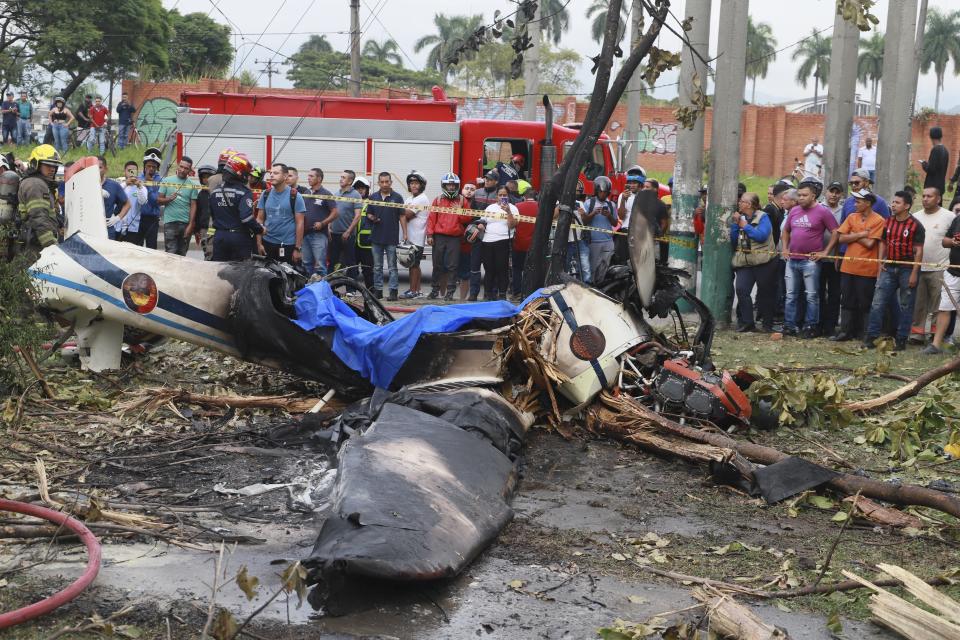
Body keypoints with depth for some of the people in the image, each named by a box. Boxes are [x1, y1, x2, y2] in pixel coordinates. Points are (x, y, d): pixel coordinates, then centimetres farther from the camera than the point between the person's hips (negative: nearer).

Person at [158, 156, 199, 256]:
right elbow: (159, 200, 7)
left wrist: (190, 225, -4)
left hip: (186, 223, 1)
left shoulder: (192, 185, 7)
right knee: (170, 253, -7)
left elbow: (193, 205, 3)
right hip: (170, 222, -1)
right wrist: (169, 199, -15)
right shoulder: (167, 181, 6)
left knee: (182, 254, 6)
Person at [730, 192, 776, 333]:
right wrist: (735, 224, -4)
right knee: (742, 290, -12)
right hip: (744, 262, 4)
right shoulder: (739, 218, 12)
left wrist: (745, 226, -10)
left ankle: (767, 324, 17)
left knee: (765, 293, 6)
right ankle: (746, 322, -4)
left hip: (763, 262, -4)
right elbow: (733, 240, 7)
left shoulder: (762, 217, -4)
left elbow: (762, 235, -19)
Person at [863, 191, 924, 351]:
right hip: (889, 268, 4)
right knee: (878, 302, -1)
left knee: (906, 306, 4)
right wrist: (880, 262, 4)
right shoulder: (888, 222, 7)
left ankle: (901, 339, 11)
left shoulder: (916, 225, -8)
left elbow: (919, 251, -9)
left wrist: (914, 273, -14)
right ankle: (871, 336, 2)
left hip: (907, 269, -4)